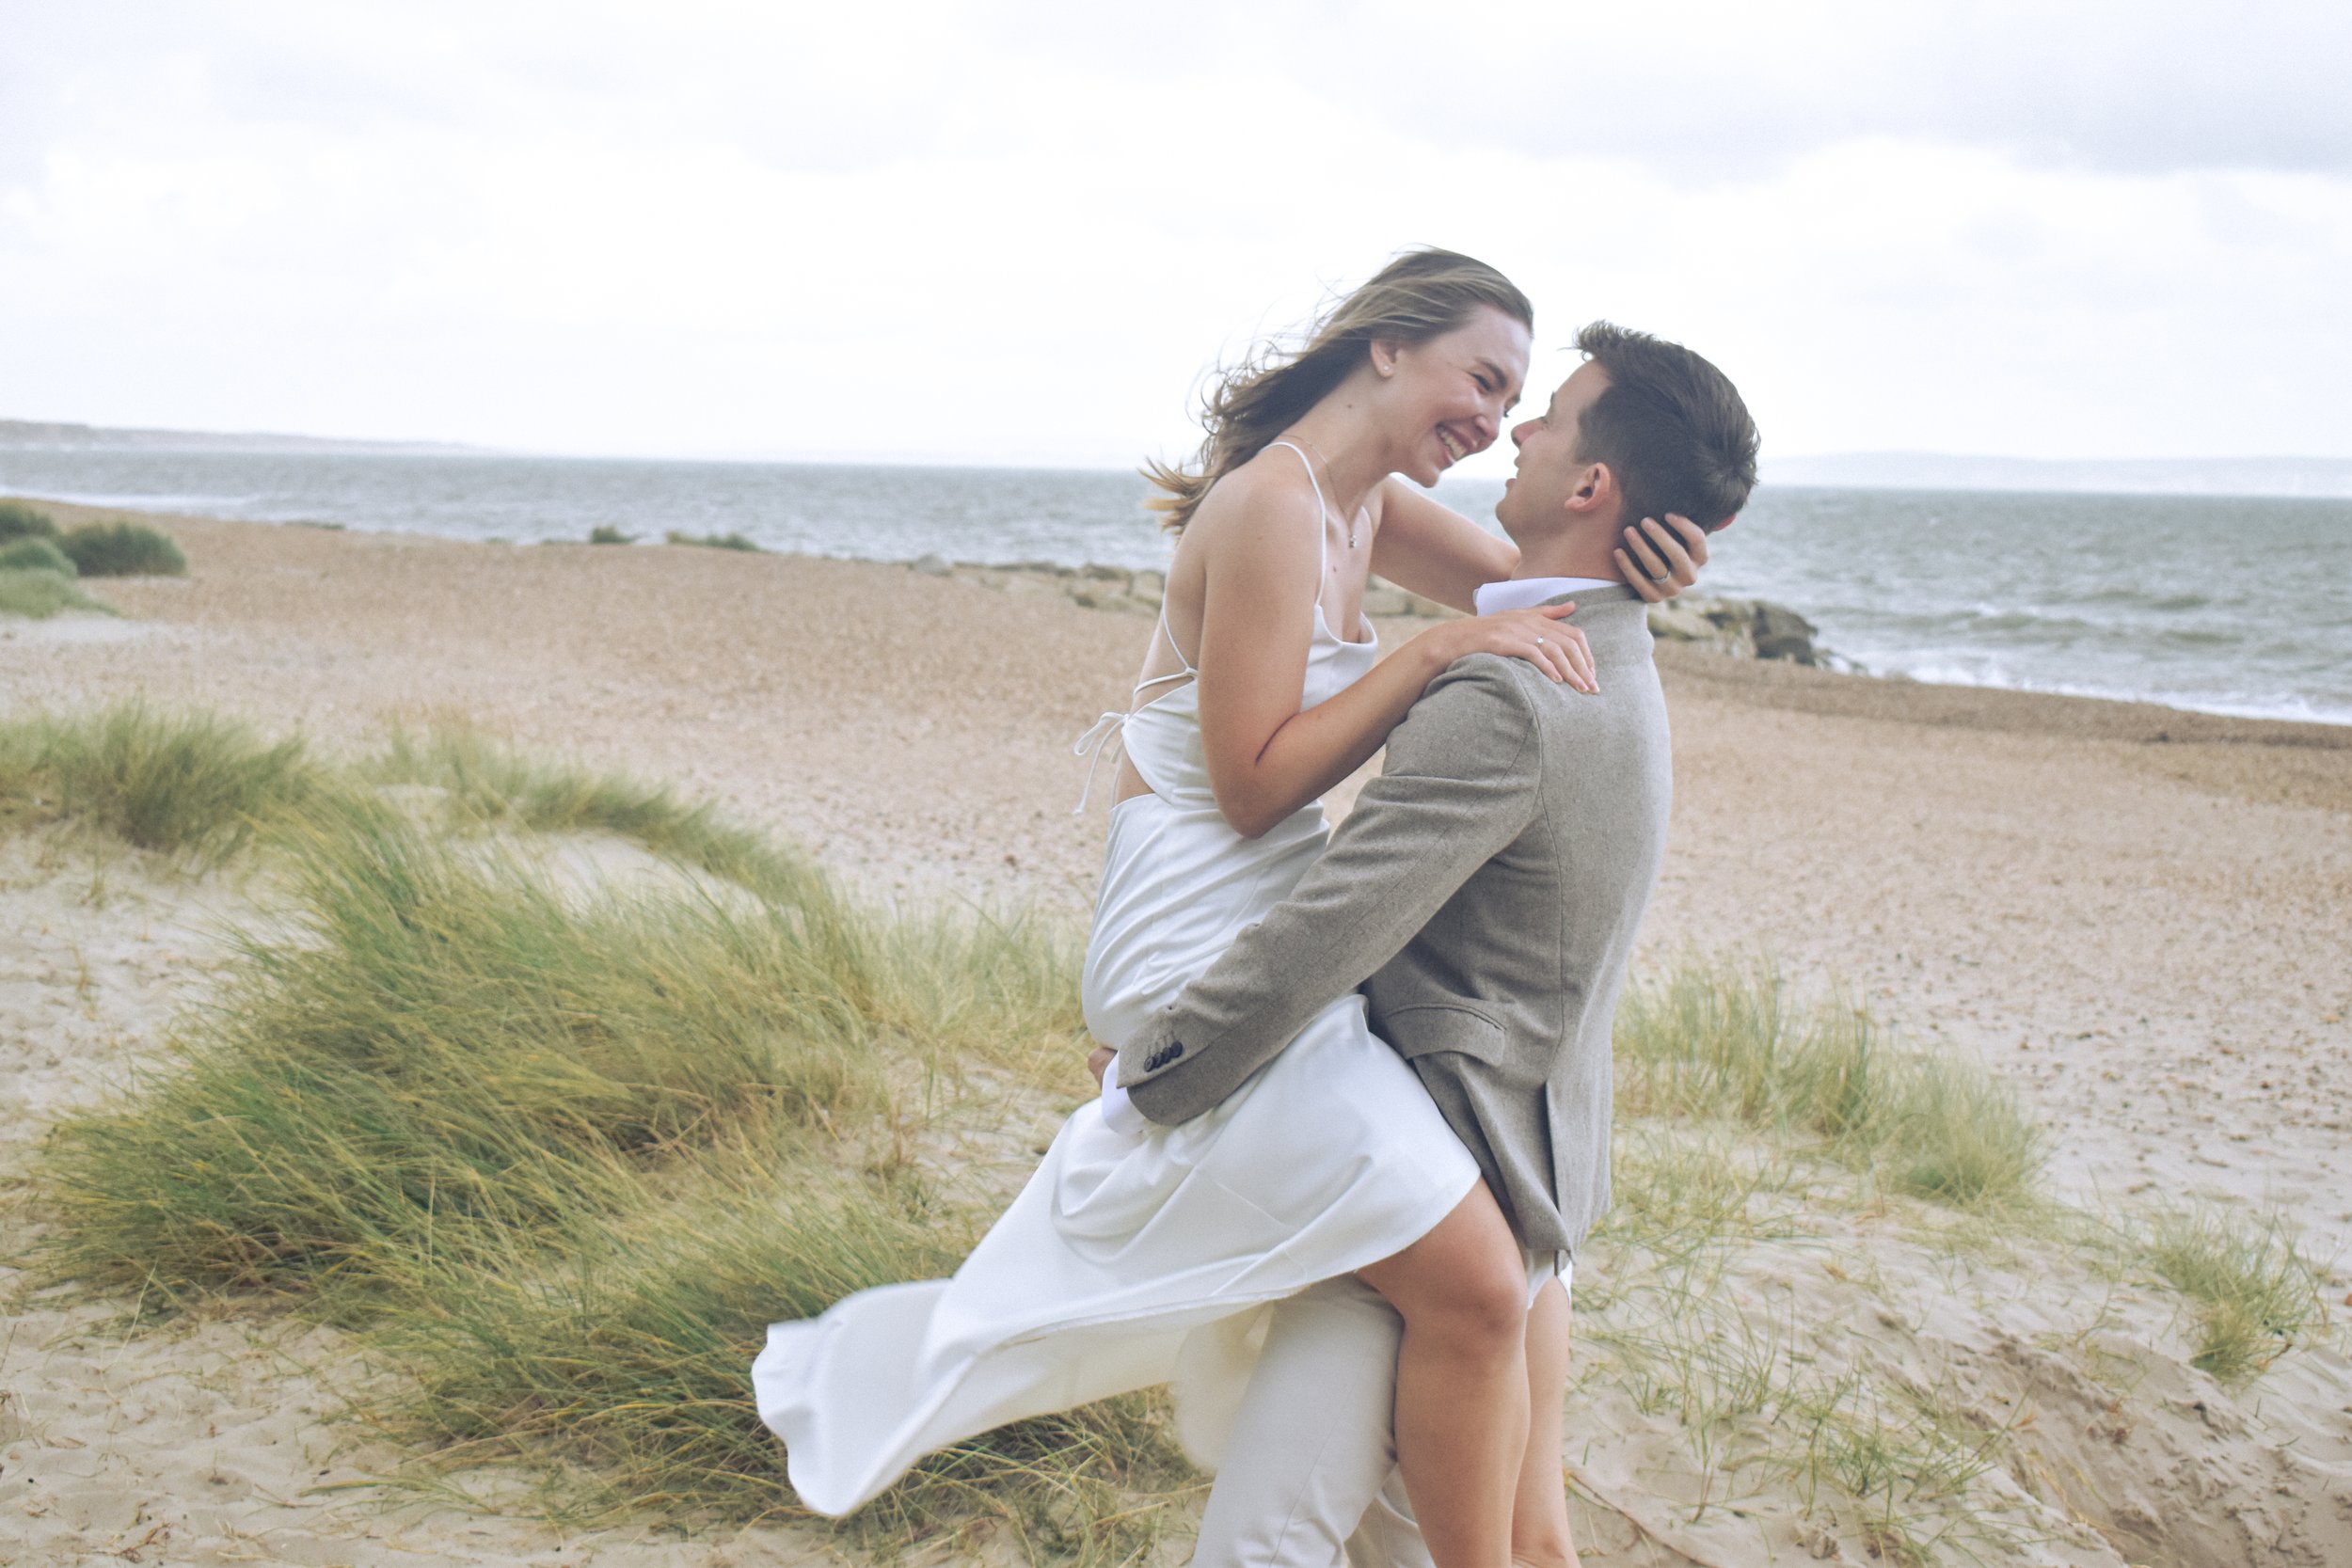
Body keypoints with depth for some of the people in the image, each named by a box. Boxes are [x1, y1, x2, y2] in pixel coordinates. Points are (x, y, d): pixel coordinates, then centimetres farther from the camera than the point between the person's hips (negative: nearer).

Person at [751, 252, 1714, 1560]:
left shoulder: (1369, 506, 9)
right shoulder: (1272, 503, -20)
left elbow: (1531, 582, 16)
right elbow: (1255, 785, -20)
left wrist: (1642, 556, -7)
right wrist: (1438, 652, -24)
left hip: (1259, 933, 11)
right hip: (1207, 939, -11)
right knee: (1473, 1289, -10)